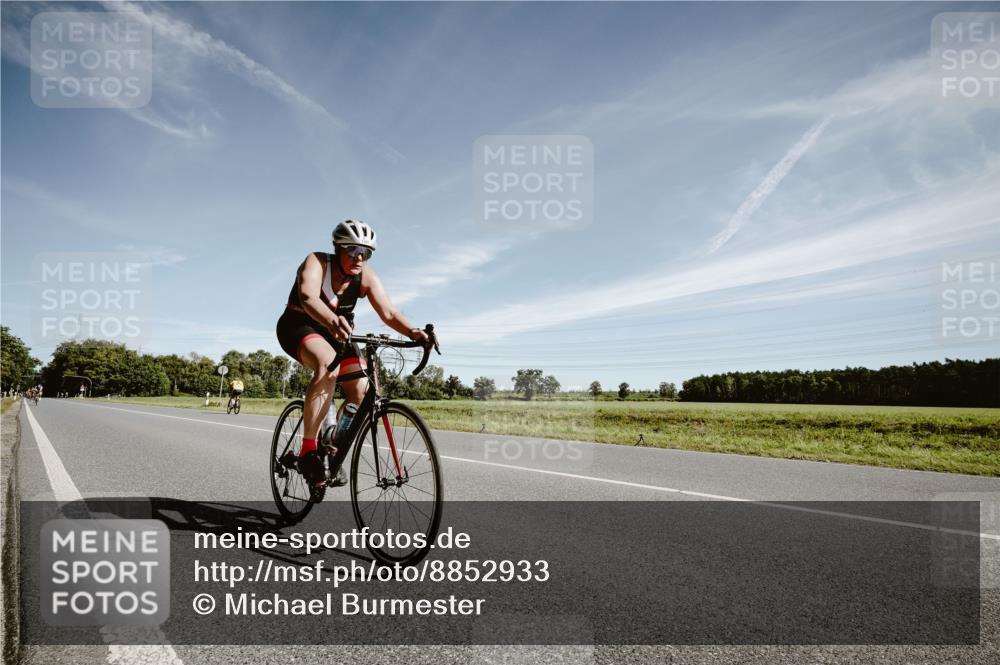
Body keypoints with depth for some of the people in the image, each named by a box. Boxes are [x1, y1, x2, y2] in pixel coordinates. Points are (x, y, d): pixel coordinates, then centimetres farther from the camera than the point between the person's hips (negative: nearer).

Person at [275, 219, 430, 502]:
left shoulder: (367, 276, -14)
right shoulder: (317, 263, -24)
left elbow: (388, 312, -24)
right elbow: (308, 297, -44)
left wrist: (412, 332, -44)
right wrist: (333, 321, -64)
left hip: (337, 331, 5)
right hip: (299, 325, -5)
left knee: (360, 389, -13)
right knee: (328, 365, -36)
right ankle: (308, 451, -31)